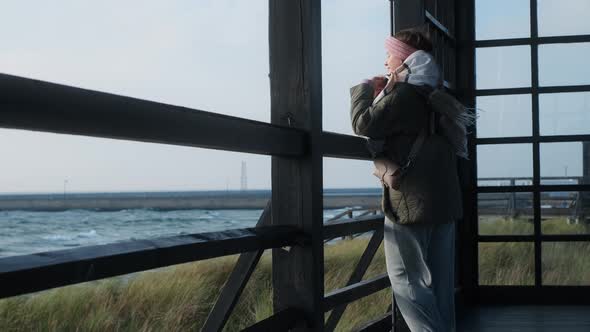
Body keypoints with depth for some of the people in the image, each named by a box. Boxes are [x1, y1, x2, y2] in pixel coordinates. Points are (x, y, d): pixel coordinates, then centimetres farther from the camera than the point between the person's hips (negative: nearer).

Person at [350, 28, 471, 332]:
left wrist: (365, 89, 1)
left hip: (411, 202, -9)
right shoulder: (433, 94, 17)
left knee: (406, 277, -4)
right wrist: (382, 95, 17)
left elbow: (364, 125, -14)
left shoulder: (404, 93, -12)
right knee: (439, 278, 11)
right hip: (443, 201, 9)